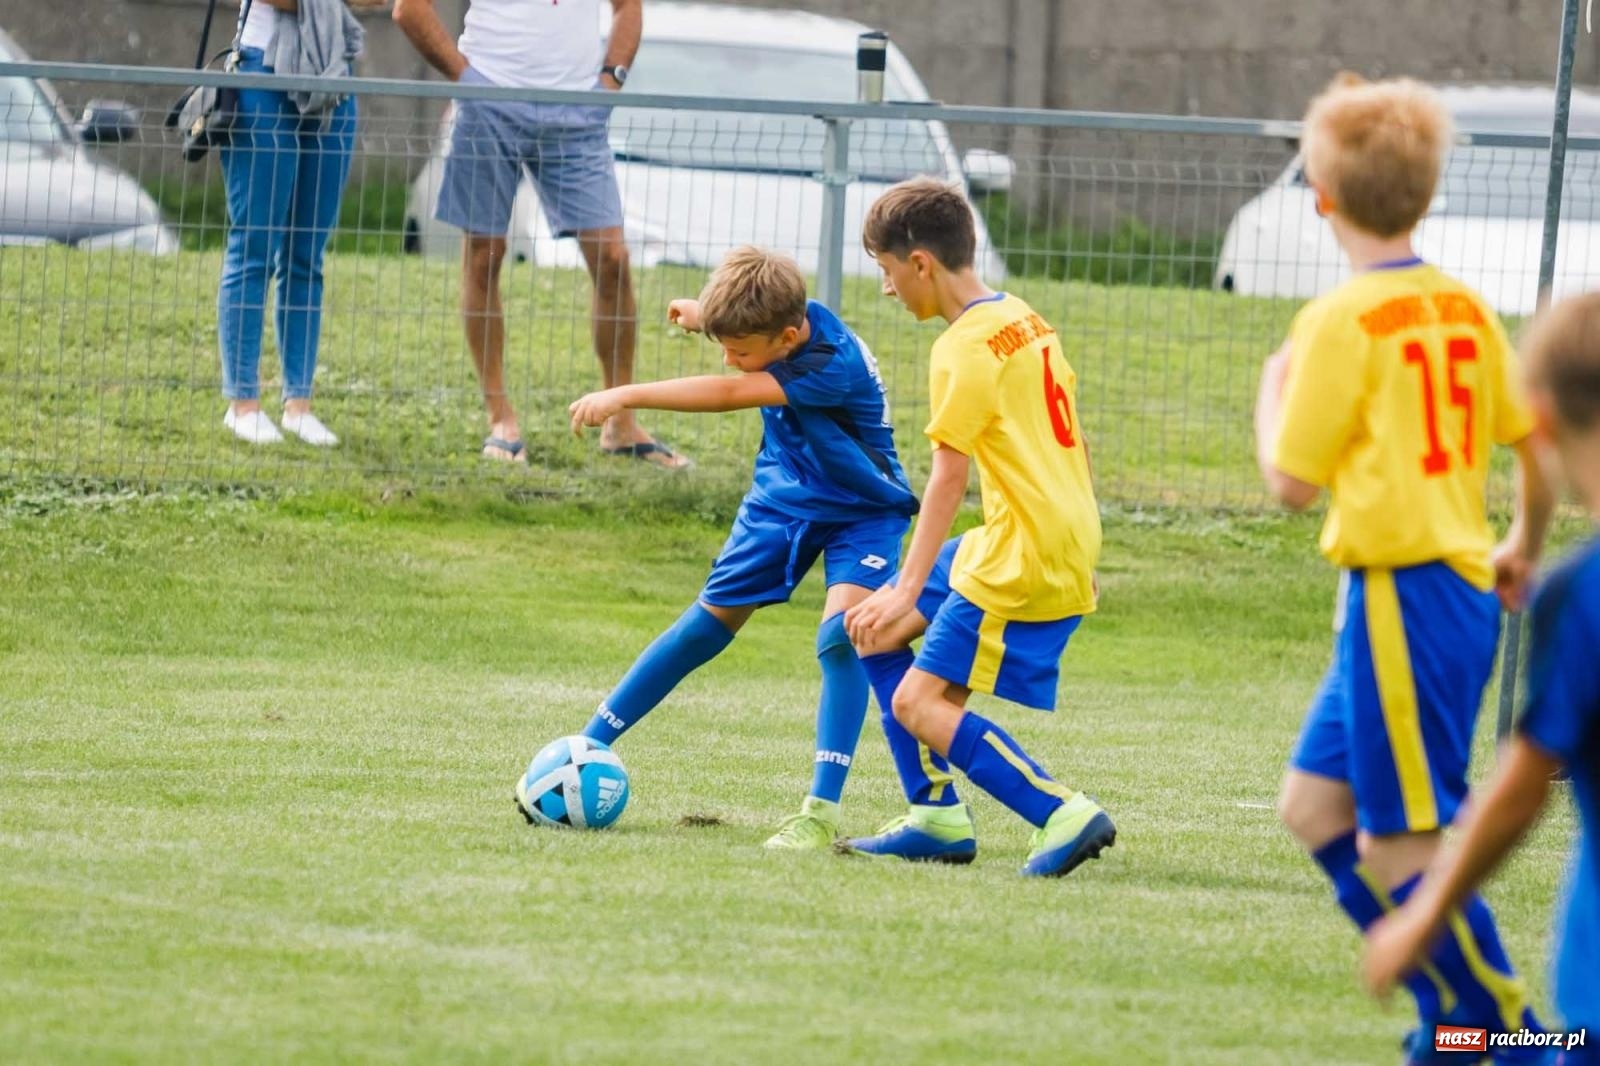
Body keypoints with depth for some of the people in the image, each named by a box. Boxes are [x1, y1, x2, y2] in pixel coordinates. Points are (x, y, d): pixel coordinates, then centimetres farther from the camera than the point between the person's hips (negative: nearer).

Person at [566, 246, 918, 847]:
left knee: (842, 634, -26)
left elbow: (728, 393, -43)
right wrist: (707, 315, 5)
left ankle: (823, 809, -23)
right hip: (783, 497, 6)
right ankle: (589, 745, 16)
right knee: (708, 624, 8)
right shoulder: (785, 317, -15)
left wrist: (626, 396, -46)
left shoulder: (833, 367, -35)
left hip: (862, 512, -6)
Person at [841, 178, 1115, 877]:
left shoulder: (963, 348, -14)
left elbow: (948, 478, -19)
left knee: (918, 704, -10)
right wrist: (1078, 556, 27)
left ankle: (1062, 814, -17)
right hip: (1067, 544, 10)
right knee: (870, 631, 16)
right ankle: (936, 817, 16)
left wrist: (909, 590, -20)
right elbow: (1070, 442, 19)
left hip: (1021, 558, -10)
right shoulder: (1026, 321, 13)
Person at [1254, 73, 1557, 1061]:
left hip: (1402, 598, -8)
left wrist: (1271, 392, 9)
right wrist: (1524, 551, 30)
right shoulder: (1466, 309, 8)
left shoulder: (1343, 319, -13)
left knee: (1397, 849, -3)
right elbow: (1541, 446, 13)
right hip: (1464, 587, 8)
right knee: (1315, 804, 16)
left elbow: (1293, 481, -9)